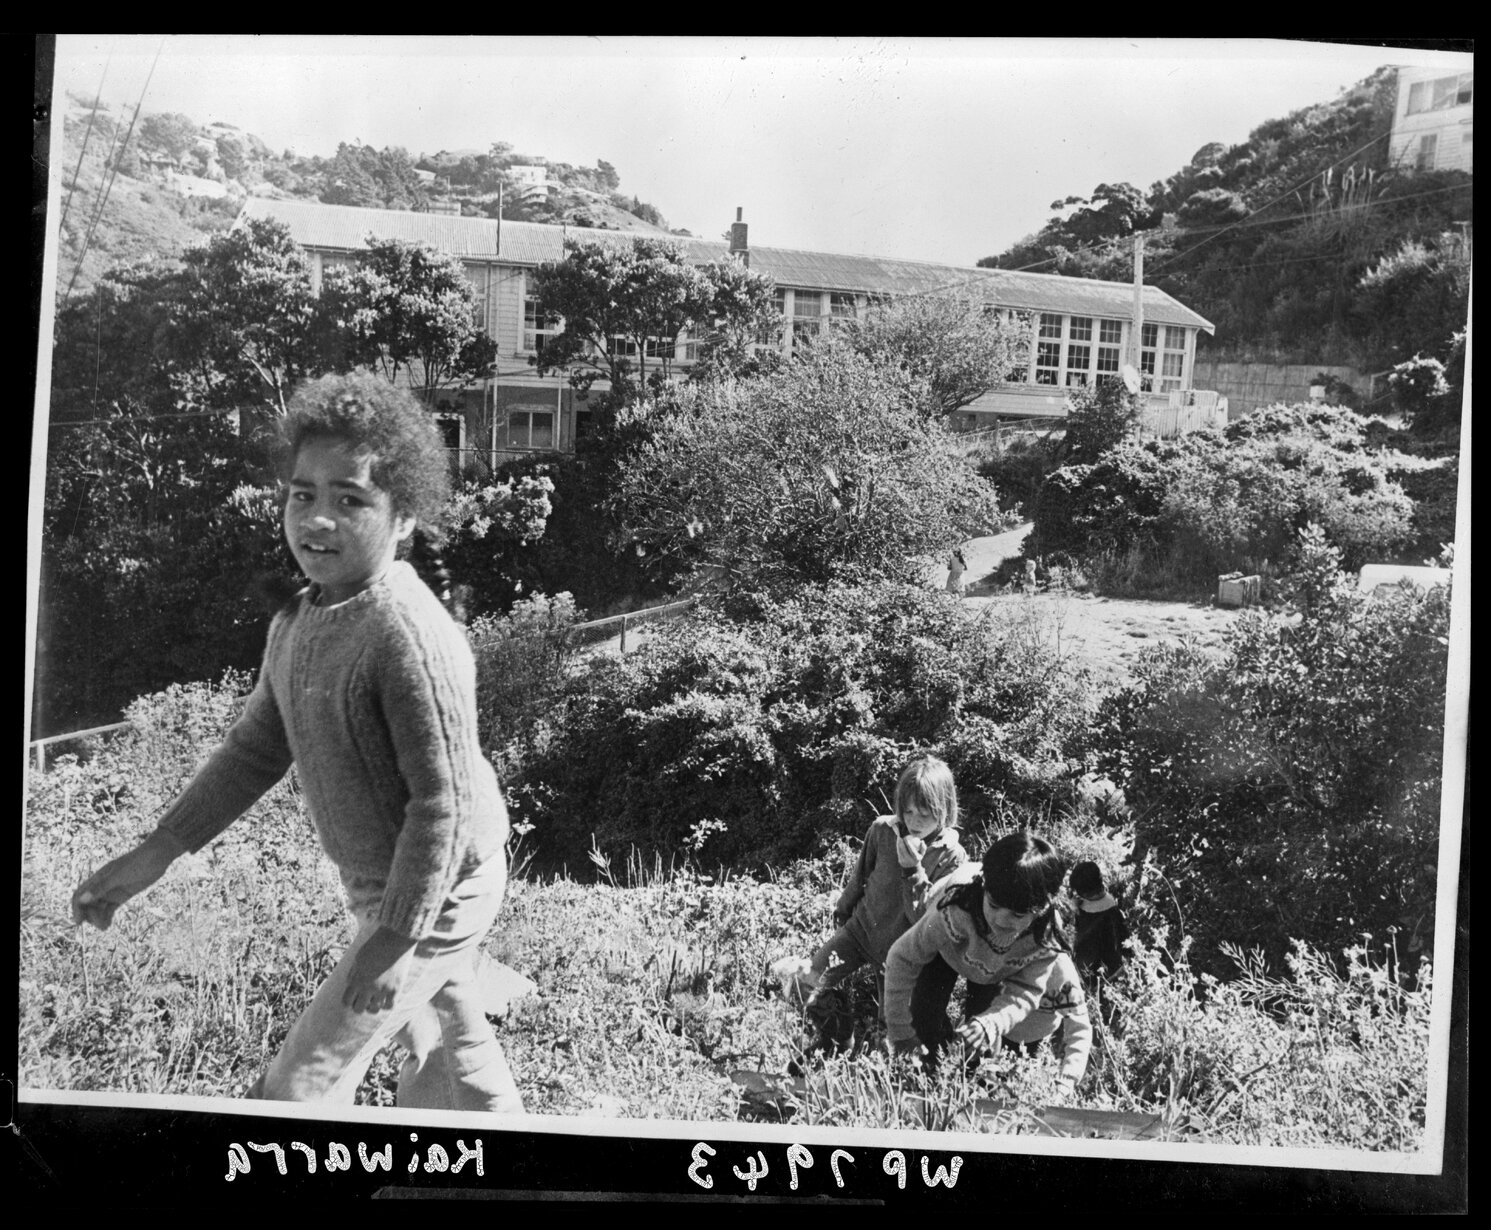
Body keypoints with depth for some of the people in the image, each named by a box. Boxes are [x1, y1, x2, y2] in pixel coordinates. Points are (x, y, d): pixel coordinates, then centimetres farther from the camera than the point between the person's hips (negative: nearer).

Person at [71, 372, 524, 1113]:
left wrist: (393, 940, -21)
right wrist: (154, 854, 5)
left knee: (300, 1085, 3)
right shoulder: (297, 623, 0)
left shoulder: (412, 639, -28)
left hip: (434, 894, -8)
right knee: (450, 1059, 24)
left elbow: (445, 802, -26)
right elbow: (256, 749, 9)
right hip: (382, 884, 8)